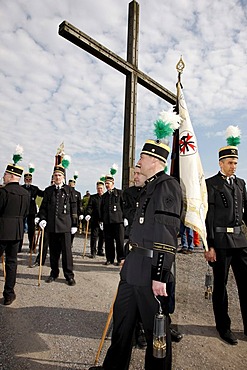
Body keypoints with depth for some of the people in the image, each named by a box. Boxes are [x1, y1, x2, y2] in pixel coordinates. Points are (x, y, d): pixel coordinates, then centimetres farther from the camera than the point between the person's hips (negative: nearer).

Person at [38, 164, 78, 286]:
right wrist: (43, 219, -3)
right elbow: (43, 207, 14)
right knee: (53, 251, 11)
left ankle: (69, 275, 12)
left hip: (65, 225, -3)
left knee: (66, 250, 0)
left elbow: (73, 207, 3)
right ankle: (54, 273, 27)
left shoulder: (69, 190, 3)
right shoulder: (48, 190, 10)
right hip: (51, 225, 3)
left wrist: (74, 224, 1)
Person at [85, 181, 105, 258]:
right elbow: (89, 207, -2)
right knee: (94, 236, 0)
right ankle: (93, 252, 9)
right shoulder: (93, 197, 5)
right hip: (95, 220, -2)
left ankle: (100, 251, 25)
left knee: (102, 236, 10)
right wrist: (88, 214, -20)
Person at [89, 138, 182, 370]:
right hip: (133, 267, 10)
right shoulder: (149, 186, 14)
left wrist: (160, 275, -21)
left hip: (152, 269, -10)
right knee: (122, 317, 21)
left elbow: (168, 235, -21)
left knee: (155, 326, 10)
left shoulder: (168, 185, -15)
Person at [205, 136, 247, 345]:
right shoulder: (211, 184, -6)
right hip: (220, 241, -5)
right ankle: (223, 327, 27)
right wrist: (209, 246, -13)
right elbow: (208, 217, -10)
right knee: (220, 285, 9)